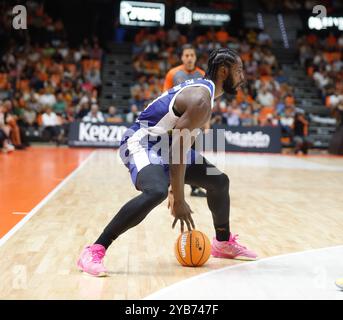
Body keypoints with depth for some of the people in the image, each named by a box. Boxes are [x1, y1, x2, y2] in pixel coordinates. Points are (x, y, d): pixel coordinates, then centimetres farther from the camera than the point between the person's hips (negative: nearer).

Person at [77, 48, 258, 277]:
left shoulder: (202, 90, 10)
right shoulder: (201, 99, -22)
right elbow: (178, 148, -27)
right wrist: (179, 200, -25)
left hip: (164, 145, 11)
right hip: (142, 144, -10)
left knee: (219, 181, 14)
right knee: (156, 192, -39)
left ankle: (224, 243, 35)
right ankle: (94, 252, -32)